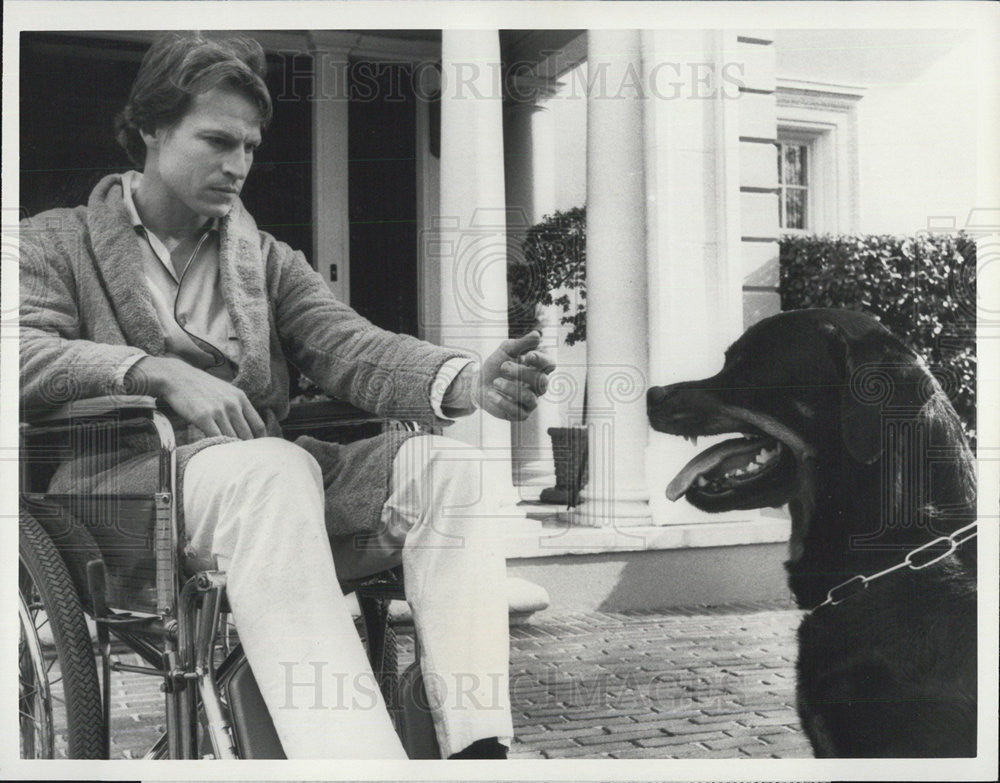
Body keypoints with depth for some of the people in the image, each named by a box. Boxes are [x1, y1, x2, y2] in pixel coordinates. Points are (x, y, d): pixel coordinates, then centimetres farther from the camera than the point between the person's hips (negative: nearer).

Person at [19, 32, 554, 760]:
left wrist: (469, 380, -18)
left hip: (266, 474, 4)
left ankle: (478, 746, -34)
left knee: (444, 466, -22)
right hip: (130, 479, -4)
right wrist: (161, 373, -21)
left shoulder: (268, 261, 22)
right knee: (273, 469, -36)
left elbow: (350, 346, 3)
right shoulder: (57, 242, 14)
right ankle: (354, 754, -46)